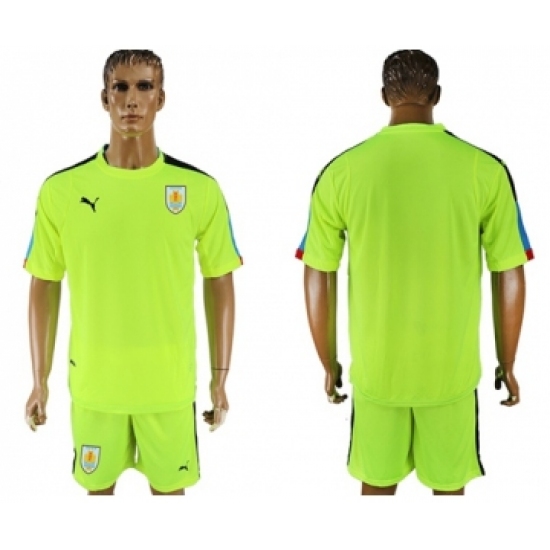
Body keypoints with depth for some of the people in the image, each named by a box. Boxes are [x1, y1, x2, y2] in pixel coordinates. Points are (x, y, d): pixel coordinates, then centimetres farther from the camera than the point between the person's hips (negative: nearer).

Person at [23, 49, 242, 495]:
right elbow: (44, 286, 3)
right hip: (93, 381, 1)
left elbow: (220, 283, 1)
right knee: (98, 484, 17)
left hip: (171, 382, 0)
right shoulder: (62, 189, -4)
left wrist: (220, 377, 1)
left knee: (169, 486, 14)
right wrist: (40, 380, 3)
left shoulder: (200, 188, -5)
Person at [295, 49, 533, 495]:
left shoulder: (341, 171, -7)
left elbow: (317, 282, -3)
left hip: (374, 370, 1)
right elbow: (510, 280, -4)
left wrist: (329, 364, 10)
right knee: (449, 486, 17)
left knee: (377, 485, 17)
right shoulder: (485, 169, -8)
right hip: (452, 371, 0)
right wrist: (507, 364, 10)